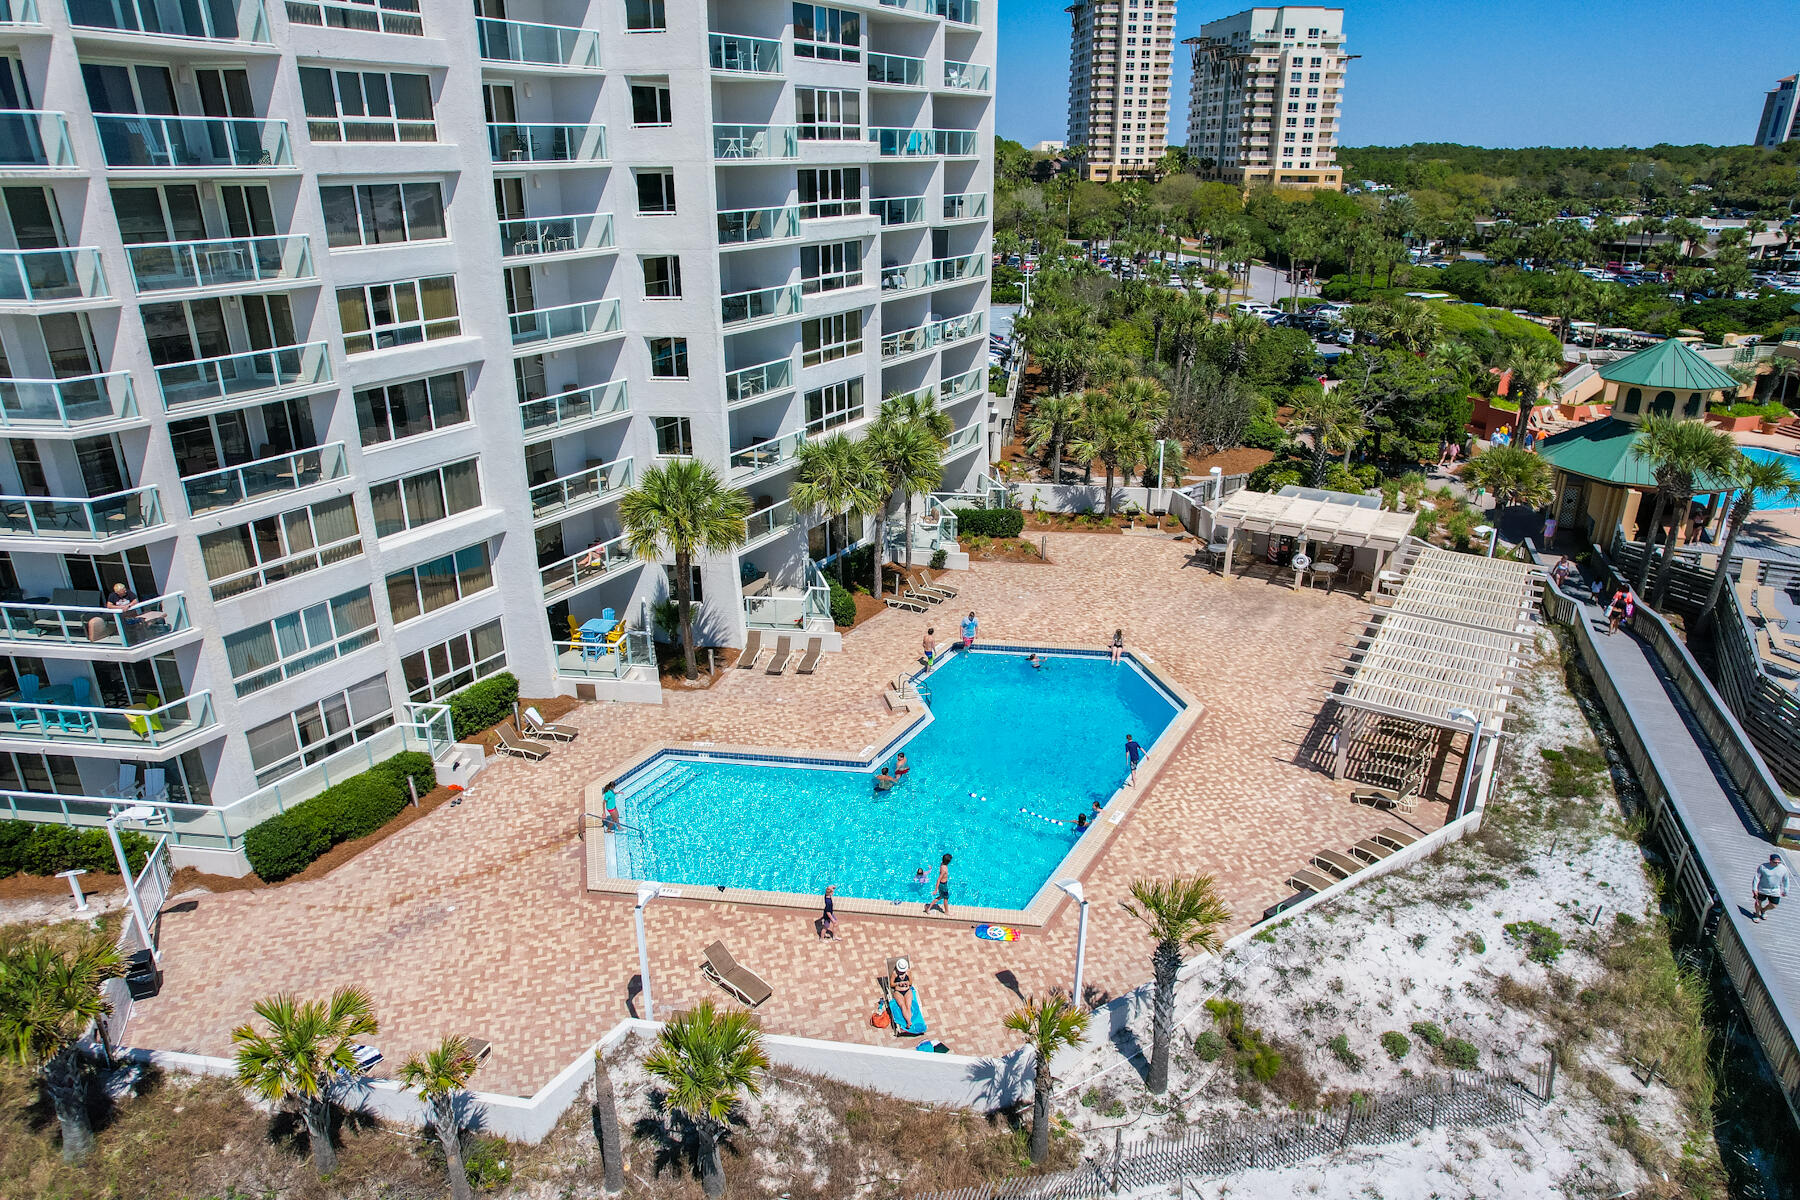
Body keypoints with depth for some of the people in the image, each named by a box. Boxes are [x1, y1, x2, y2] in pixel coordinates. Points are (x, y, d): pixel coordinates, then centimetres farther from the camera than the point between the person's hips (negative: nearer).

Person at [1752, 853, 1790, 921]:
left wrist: (1785, 891, 12)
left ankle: (1763, 910, 39)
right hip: (1762, 889, -2)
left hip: (1775, 891, 2)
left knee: (1773, 905, 7)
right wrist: (1754, 889, -15)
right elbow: (1756, 878, -11)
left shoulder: (1783, 869, -8)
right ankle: (1757, 914, 33)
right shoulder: (1763, 867, -15)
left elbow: (1785, 881, 6)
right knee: (1758, 902, 7)